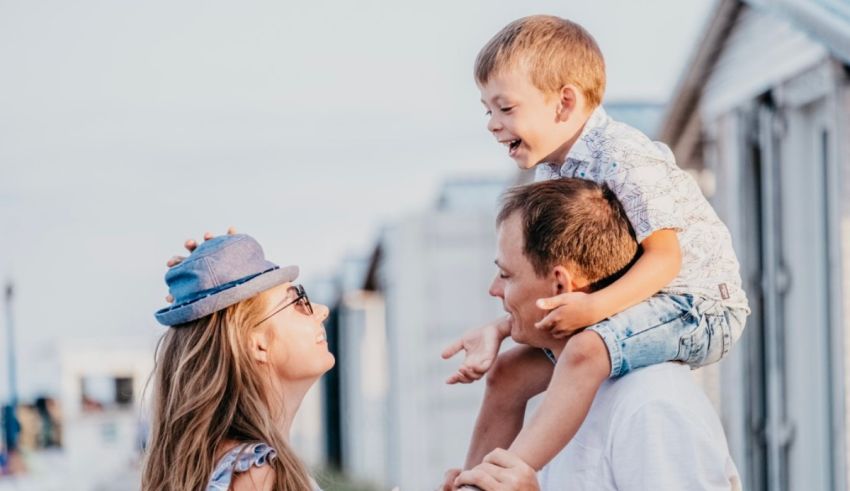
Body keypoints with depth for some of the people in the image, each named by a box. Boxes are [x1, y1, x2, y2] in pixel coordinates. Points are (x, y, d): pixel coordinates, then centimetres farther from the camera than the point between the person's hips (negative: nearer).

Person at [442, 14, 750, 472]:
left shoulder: (624, 158, -21)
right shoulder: (550, 173, 6)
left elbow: (664, 257, -24)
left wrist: (595, 307, -35)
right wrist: (500, 329, -2)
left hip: (695, 306, -10)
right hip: (637, 304, 10)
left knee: (584, 352, -34)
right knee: (510, 370, 8)